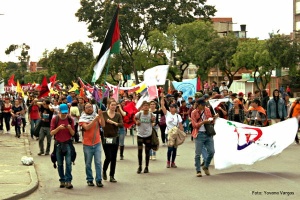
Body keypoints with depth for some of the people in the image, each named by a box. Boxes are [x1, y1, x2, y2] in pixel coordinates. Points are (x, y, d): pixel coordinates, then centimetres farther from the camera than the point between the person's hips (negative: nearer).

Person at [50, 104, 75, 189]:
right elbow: (51, 133, -4)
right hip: (58, 144, 0)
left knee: (68, 163, -10)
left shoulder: (70, 120, 3)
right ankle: (62, 180, 13)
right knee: (60, 164, 5)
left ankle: (68, 181, -11)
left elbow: (73, 134, 5)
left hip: (67, 143, 0)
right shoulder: (55, 119, 0)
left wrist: (70, 128, -15)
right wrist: (58, 128, -20)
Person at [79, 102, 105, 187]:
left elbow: (103, 125, -9)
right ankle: (89, 180, 16)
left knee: (98, 162, -3)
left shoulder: (97, 116, 4)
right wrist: (95, 119, -25)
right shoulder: (82, 119, -3)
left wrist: (101, 115, -22)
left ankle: (99, 180, 0)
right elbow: (87, 127, -20)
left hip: (97, 143, 2)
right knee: (88, 164, 6)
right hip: (87, 144, -1)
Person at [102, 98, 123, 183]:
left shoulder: (118, 115, 4)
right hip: (106, 138, -3)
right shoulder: (104, 114, -3)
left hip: (115, 138, 3)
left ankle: (112, 176, 13)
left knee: (114, 158, 4)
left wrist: (115, 123, -21)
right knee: (108, 157, -6)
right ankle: (104, 171, 22)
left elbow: (122, 125, -8)